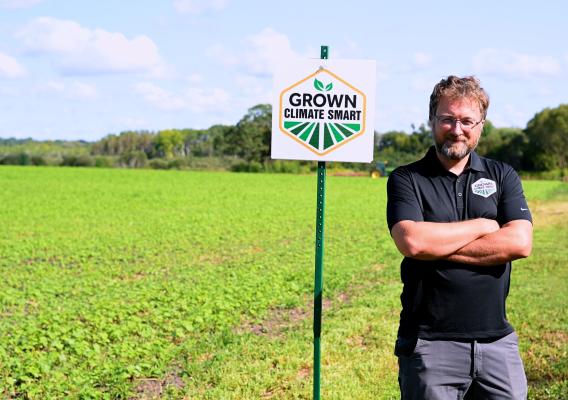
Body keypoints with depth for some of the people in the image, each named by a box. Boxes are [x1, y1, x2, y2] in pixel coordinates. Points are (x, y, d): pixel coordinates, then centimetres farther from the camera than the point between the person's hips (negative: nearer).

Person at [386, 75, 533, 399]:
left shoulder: (503, 177, 8)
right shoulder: (406, 179, 1)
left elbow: (520, 242, -8)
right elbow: (411, 241, -17)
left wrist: (438, 245, -12)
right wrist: (481, 226, -7)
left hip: (497, 339, 3)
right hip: (429, 344, -2)